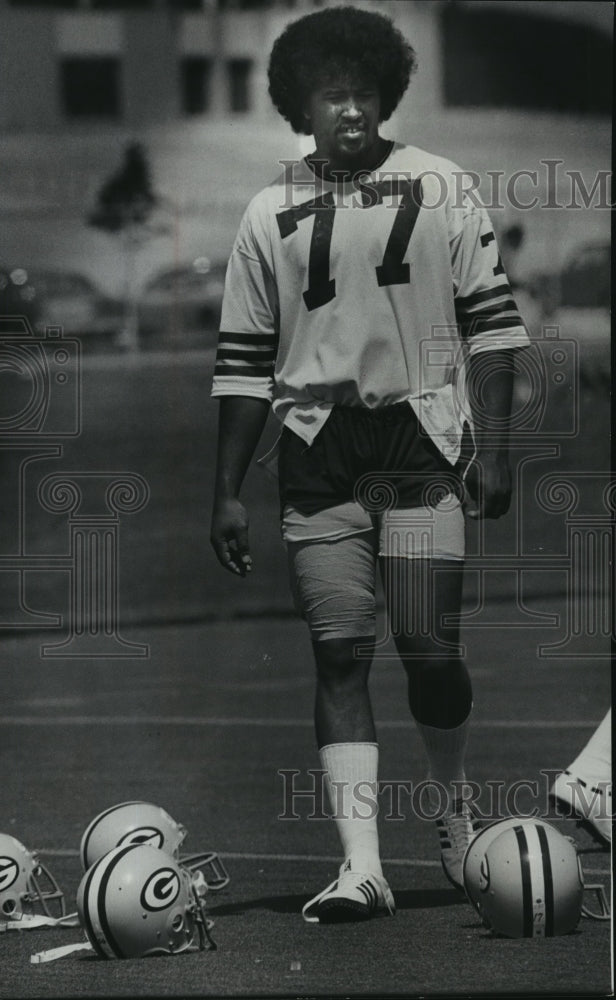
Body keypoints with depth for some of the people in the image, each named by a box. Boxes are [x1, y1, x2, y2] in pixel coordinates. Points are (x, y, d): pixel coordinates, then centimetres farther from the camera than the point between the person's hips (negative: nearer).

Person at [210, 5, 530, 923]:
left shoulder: (436, 187, 4)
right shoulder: (271, 215, 9)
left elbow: (491, 320, 4)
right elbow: (244, 362, 11)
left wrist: (492, 449, -4)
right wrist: (227, 493, 7)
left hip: (421, 441, -1)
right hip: (318, 455, 2)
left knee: (431, 650, -7)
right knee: (340, 656, -4)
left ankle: (451, 799, 22)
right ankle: (361, 867, -5)